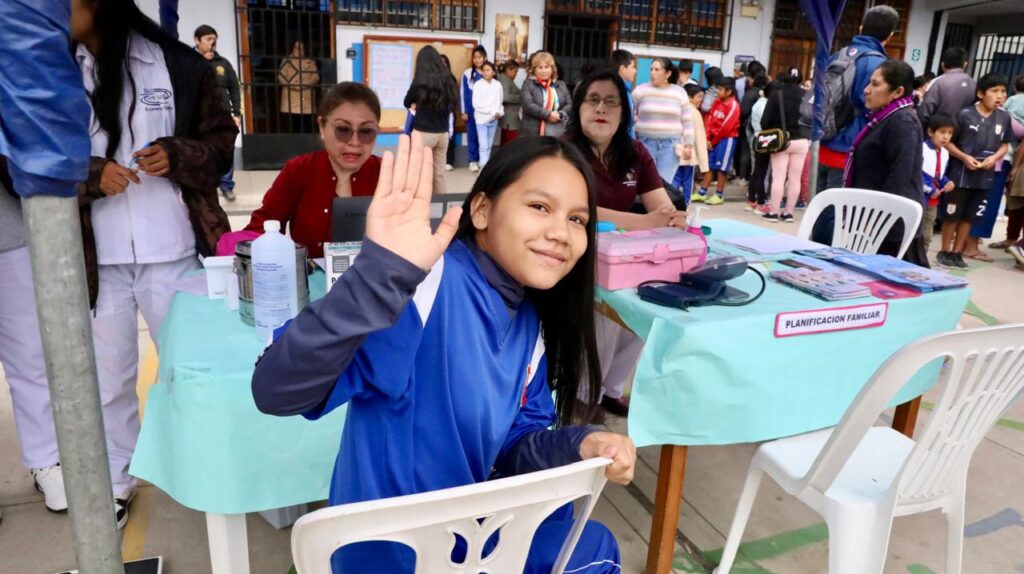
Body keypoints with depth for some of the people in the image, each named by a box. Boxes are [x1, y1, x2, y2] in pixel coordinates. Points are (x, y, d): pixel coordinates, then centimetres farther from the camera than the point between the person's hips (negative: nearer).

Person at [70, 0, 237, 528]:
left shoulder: (178, 64, -2)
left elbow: (222, 138, 4)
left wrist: (177, 156, -16)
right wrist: (90, 175, -14)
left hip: (173, 252, -1)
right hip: (94, 257, 2)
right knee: (107, 377, 12)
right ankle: (115, 482, 33)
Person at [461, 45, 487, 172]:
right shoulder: (467, 73, 0)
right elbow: (464, 93, 1)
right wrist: (464, 111, -2)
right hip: (471, 110, -1)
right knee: (472, 135, 4)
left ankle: (482, 160, 15)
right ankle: (473, 161, 11)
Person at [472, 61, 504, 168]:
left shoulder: (498, 85, 4)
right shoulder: (477, 85, -4)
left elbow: (500, 101, 7)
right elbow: (476, 104, -8)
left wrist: (499, 113, -12)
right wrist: (491, 112, -11)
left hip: (494, 119, 3)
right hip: (481, 118, -3)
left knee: (489, 145, 9)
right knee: (483, 146, -9)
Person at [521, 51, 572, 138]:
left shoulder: (561, 85, 18)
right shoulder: (528, 84, 6)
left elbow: (570, 105, 11)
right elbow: (528, 105, -8)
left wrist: (560, 115, -10)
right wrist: (548, 115, -15)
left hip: (559, 134, 3)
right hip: (533, 133, -3)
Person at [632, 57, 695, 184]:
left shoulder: (679, 93, 5)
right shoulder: (641, 90, 2)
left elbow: (687, 121, 8)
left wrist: (688, 145, 3)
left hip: (670, 145, 0)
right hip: (645, 143, 0)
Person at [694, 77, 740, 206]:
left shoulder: (733, 106, -14)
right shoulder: (717, 102, 7)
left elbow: (726, 127, -16)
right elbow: (709, 120, 5)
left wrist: (713, 141, -8)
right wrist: (707, 139, -5)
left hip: (726, 139, -6)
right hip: (714, 138, 7)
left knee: (721, 168, -2)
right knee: (709, 166, 9)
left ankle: (719, 196, 6)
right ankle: (702, 193, 14)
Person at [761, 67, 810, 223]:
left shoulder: (777, 94, -8)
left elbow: (765, 119, -9)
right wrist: (808, 136, 12)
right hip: (801, 140, 2)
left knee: (778, 177, 0)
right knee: (795, 178, 6)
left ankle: (773, 212, 1)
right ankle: (788, 213, 10)